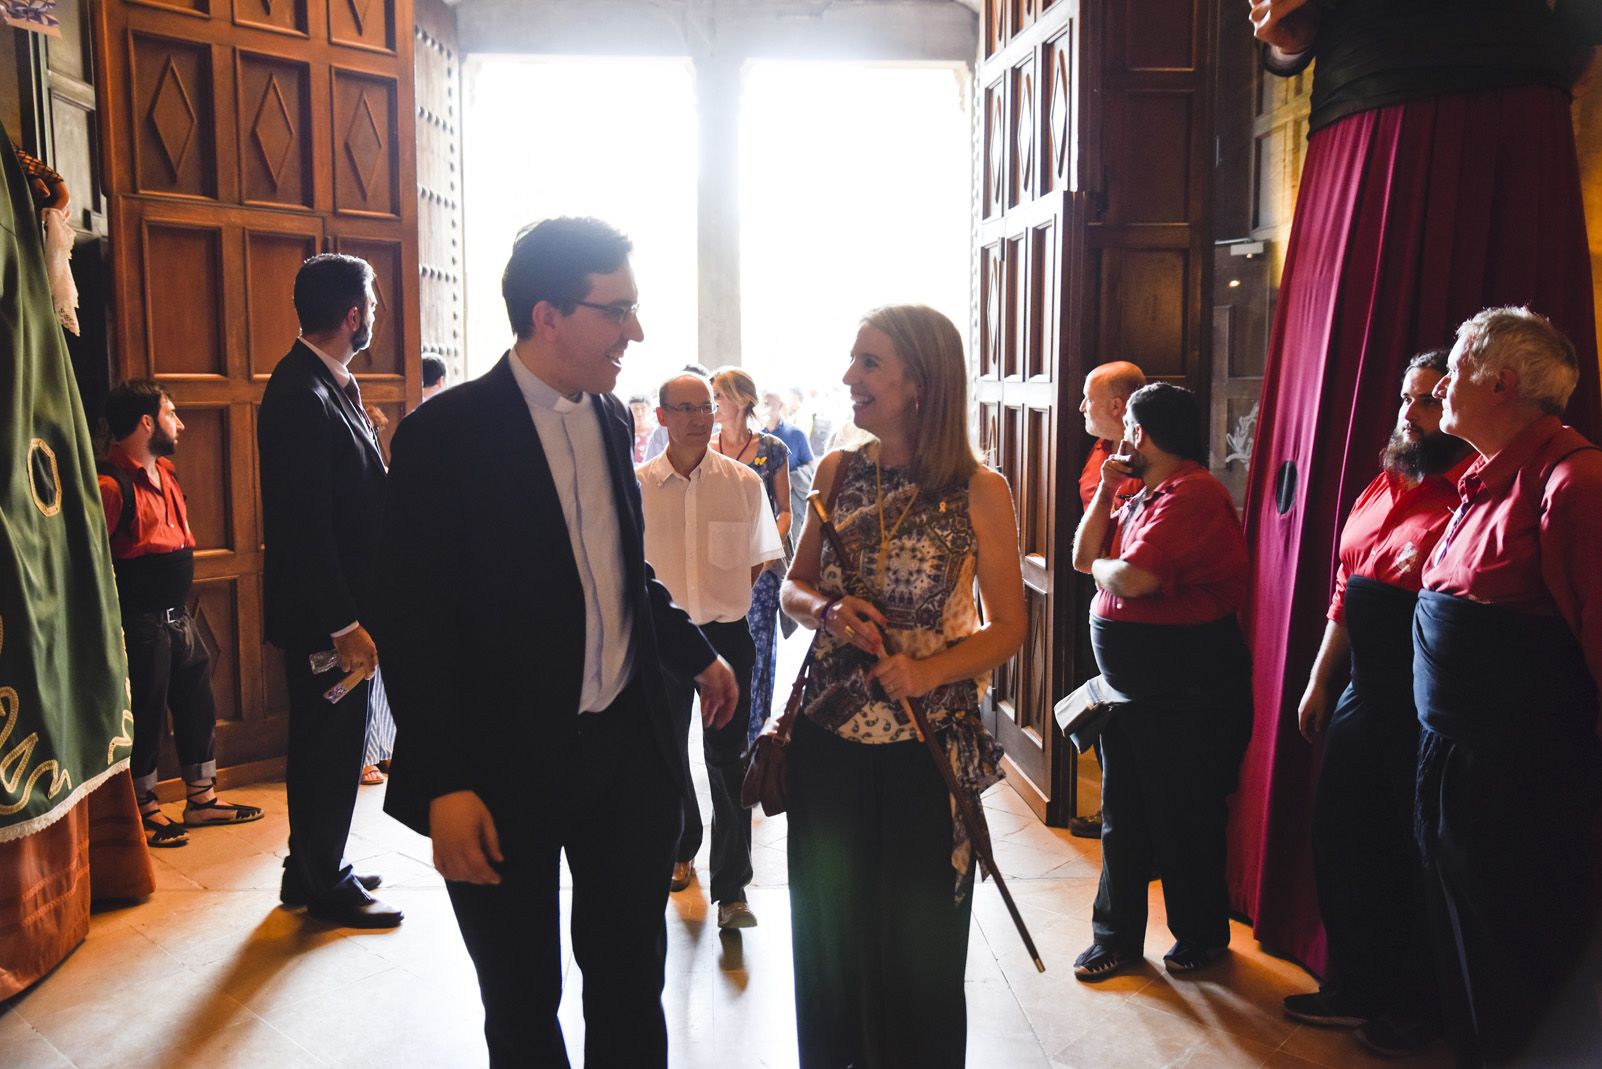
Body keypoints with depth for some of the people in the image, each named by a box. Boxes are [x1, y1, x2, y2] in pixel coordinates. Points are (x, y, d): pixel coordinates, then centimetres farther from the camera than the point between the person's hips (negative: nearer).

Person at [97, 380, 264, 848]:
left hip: (179, 616, 9)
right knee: (146, 716, 4)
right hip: (142, 625, -9)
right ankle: (146, 812, 20)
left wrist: (182, 606, 17)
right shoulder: (112, 485, -18)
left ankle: (202, 799, 29)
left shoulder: (165, 472, 12)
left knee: (198, 706, 16)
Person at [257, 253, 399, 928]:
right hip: (324, 611, -10)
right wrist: (344, 625, -22)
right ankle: (326, 888, 20)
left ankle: (313, 870, 35)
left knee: (327, 741, 20)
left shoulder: (328, 385, 10)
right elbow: (306, 526, -24)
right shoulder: (301, 397, -21)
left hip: (337, 602, 10)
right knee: (331, 744, 4)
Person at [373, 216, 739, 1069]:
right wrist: (445, 786, -18)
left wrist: (695, 655, 20)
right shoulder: (445, 435, -14)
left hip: (629, 745, 5)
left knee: (632, 984, 17)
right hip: (507, 766, -5)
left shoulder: (610, 418, 5)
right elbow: (413, 625, -15)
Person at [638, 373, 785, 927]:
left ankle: (731, 888, 8)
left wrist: (724, 595, 3)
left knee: (728, 759, -1)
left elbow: (760, 558, 9)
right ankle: (679, 849, 39)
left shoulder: (743, 482, -3)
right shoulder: (637, 485, -5)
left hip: (726, 634, -1)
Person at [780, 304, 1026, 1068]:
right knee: (829, 932, 16)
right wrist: (828, 612, -11)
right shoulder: (838, 472, 1)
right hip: (827, 740, 3)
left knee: (915, 945, 12)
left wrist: (928, 671, -20)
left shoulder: (978, 491, -10)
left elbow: (1009, 627, -5)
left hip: (925, 746, -3)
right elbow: (795, 586, 10)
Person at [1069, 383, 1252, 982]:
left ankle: (1203, 935, 28)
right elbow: (1084, 556, 11)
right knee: (1122, 817, 15)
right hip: (1131, 686, 9)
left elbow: (1131, 579, -29)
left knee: (1184, 821, 7)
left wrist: (1102, 565, -7)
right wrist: (1106, 491, 2)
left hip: (1186, 695, -9)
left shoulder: (1192, 495, -20)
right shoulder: (1144, 497, 13)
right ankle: (1117, 935, 28)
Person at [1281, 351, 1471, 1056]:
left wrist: (1429, 572, -29)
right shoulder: (1382, 488, 12)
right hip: (1362, 695, 8)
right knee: (1340, 838, 16)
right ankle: (1355, 985, 34)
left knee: (1417, 856, 8)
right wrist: (1318, 682, 18)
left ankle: (1416, 1006, 29)